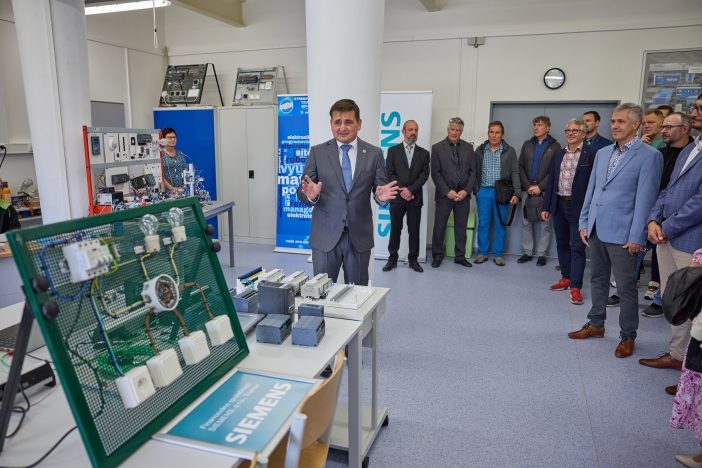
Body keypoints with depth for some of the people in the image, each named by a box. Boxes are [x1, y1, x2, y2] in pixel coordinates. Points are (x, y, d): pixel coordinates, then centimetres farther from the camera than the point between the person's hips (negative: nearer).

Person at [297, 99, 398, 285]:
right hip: (325, 235, 0)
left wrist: (381, 196, -21)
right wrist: (311, 194, -23)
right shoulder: (317, 152, 1)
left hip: (359, 236, 1)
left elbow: (380, 189, 2)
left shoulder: (374, 153, 2)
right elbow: (302, 192, -1)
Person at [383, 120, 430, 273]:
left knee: (414, 230, 5)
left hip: (415, 198, 1)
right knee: (395, 229, 5)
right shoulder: (393, 150, 5)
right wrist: (401, 191, -12)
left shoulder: (424, 153, 8)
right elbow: (389, 173, -2)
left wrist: (410, 189, -13)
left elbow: (424, 175, -1)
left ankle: (413, 259, 15)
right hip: (397, 197, -1)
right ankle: (392, 259, 14)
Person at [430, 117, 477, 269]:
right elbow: (435, 173, -6)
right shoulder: (437, 148, -1)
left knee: (461, 227, 9)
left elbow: (472, 171, 6)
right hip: (444, 194, -2)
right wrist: (447, 191, -13)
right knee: (439, 227, 4)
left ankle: (460, 256, 19)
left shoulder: (468, 147, 8)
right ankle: (438, 256, 16)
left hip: (463, 194, 3)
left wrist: (466, 190, -7)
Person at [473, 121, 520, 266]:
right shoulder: (480, 150, 5)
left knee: (500, 224, 6)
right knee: (483, 224, 6)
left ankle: (498, 254, 15)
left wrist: (517, 193, -9)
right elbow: (475, 172, 8)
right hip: (483, 191, 1)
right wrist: (475, 189, 1)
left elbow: (515, 173, -2)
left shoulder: (509, 151, 1)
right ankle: (482, 253, 17)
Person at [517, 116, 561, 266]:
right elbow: (521, 167, 6)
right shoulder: (527, 144, 12)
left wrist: (540, 187, -13)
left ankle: (541, 254, 10)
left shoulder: (555, 146, 1)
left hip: (545, 191, -3)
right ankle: (528, 252, 15)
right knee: (526, 223, 6)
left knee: (545, 224, 2)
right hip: (527, 190, 3)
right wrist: (528, 186, -6)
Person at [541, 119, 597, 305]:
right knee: (562, 244, 14)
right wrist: (546, 206, 9)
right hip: (559, 205, 6)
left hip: (579, 207, -6)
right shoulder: (559, 154, 12)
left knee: (577, 247, -4)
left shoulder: (592, 153, -6)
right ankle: (566, 278, 28)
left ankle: (575, 287, 0)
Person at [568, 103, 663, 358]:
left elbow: (645, 198, -11)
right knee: (598, 280, 16)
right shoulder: (602, 153, 13)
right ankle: (595, 325, 30)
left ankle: (627, 336, 17)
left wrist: (636, 237, -14)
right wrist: (583, 223, 10)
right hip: (596, 230, 6)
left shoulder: (650, 156, -7)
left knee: (626, 286, 3)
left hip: (621, 233, -6)